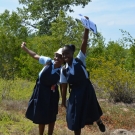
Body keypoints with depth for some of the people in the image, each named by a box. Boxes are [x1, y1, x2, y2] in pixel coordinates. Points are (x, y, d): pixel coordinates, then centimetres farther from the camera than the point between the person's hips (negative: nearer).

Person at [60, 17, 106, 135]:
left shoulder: (80, 60, -10)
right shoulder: (64, 70, -4)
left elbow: (84, 42, -19)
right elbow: (64, 86, 2)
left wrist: (86, 27, -27)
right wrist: (63, 100, 6)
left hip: (87, 90, -1)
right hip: (75, 93, 1)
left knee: (92, 110, 20)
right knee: (76, 118, 8)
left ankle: (99, 122, 56)